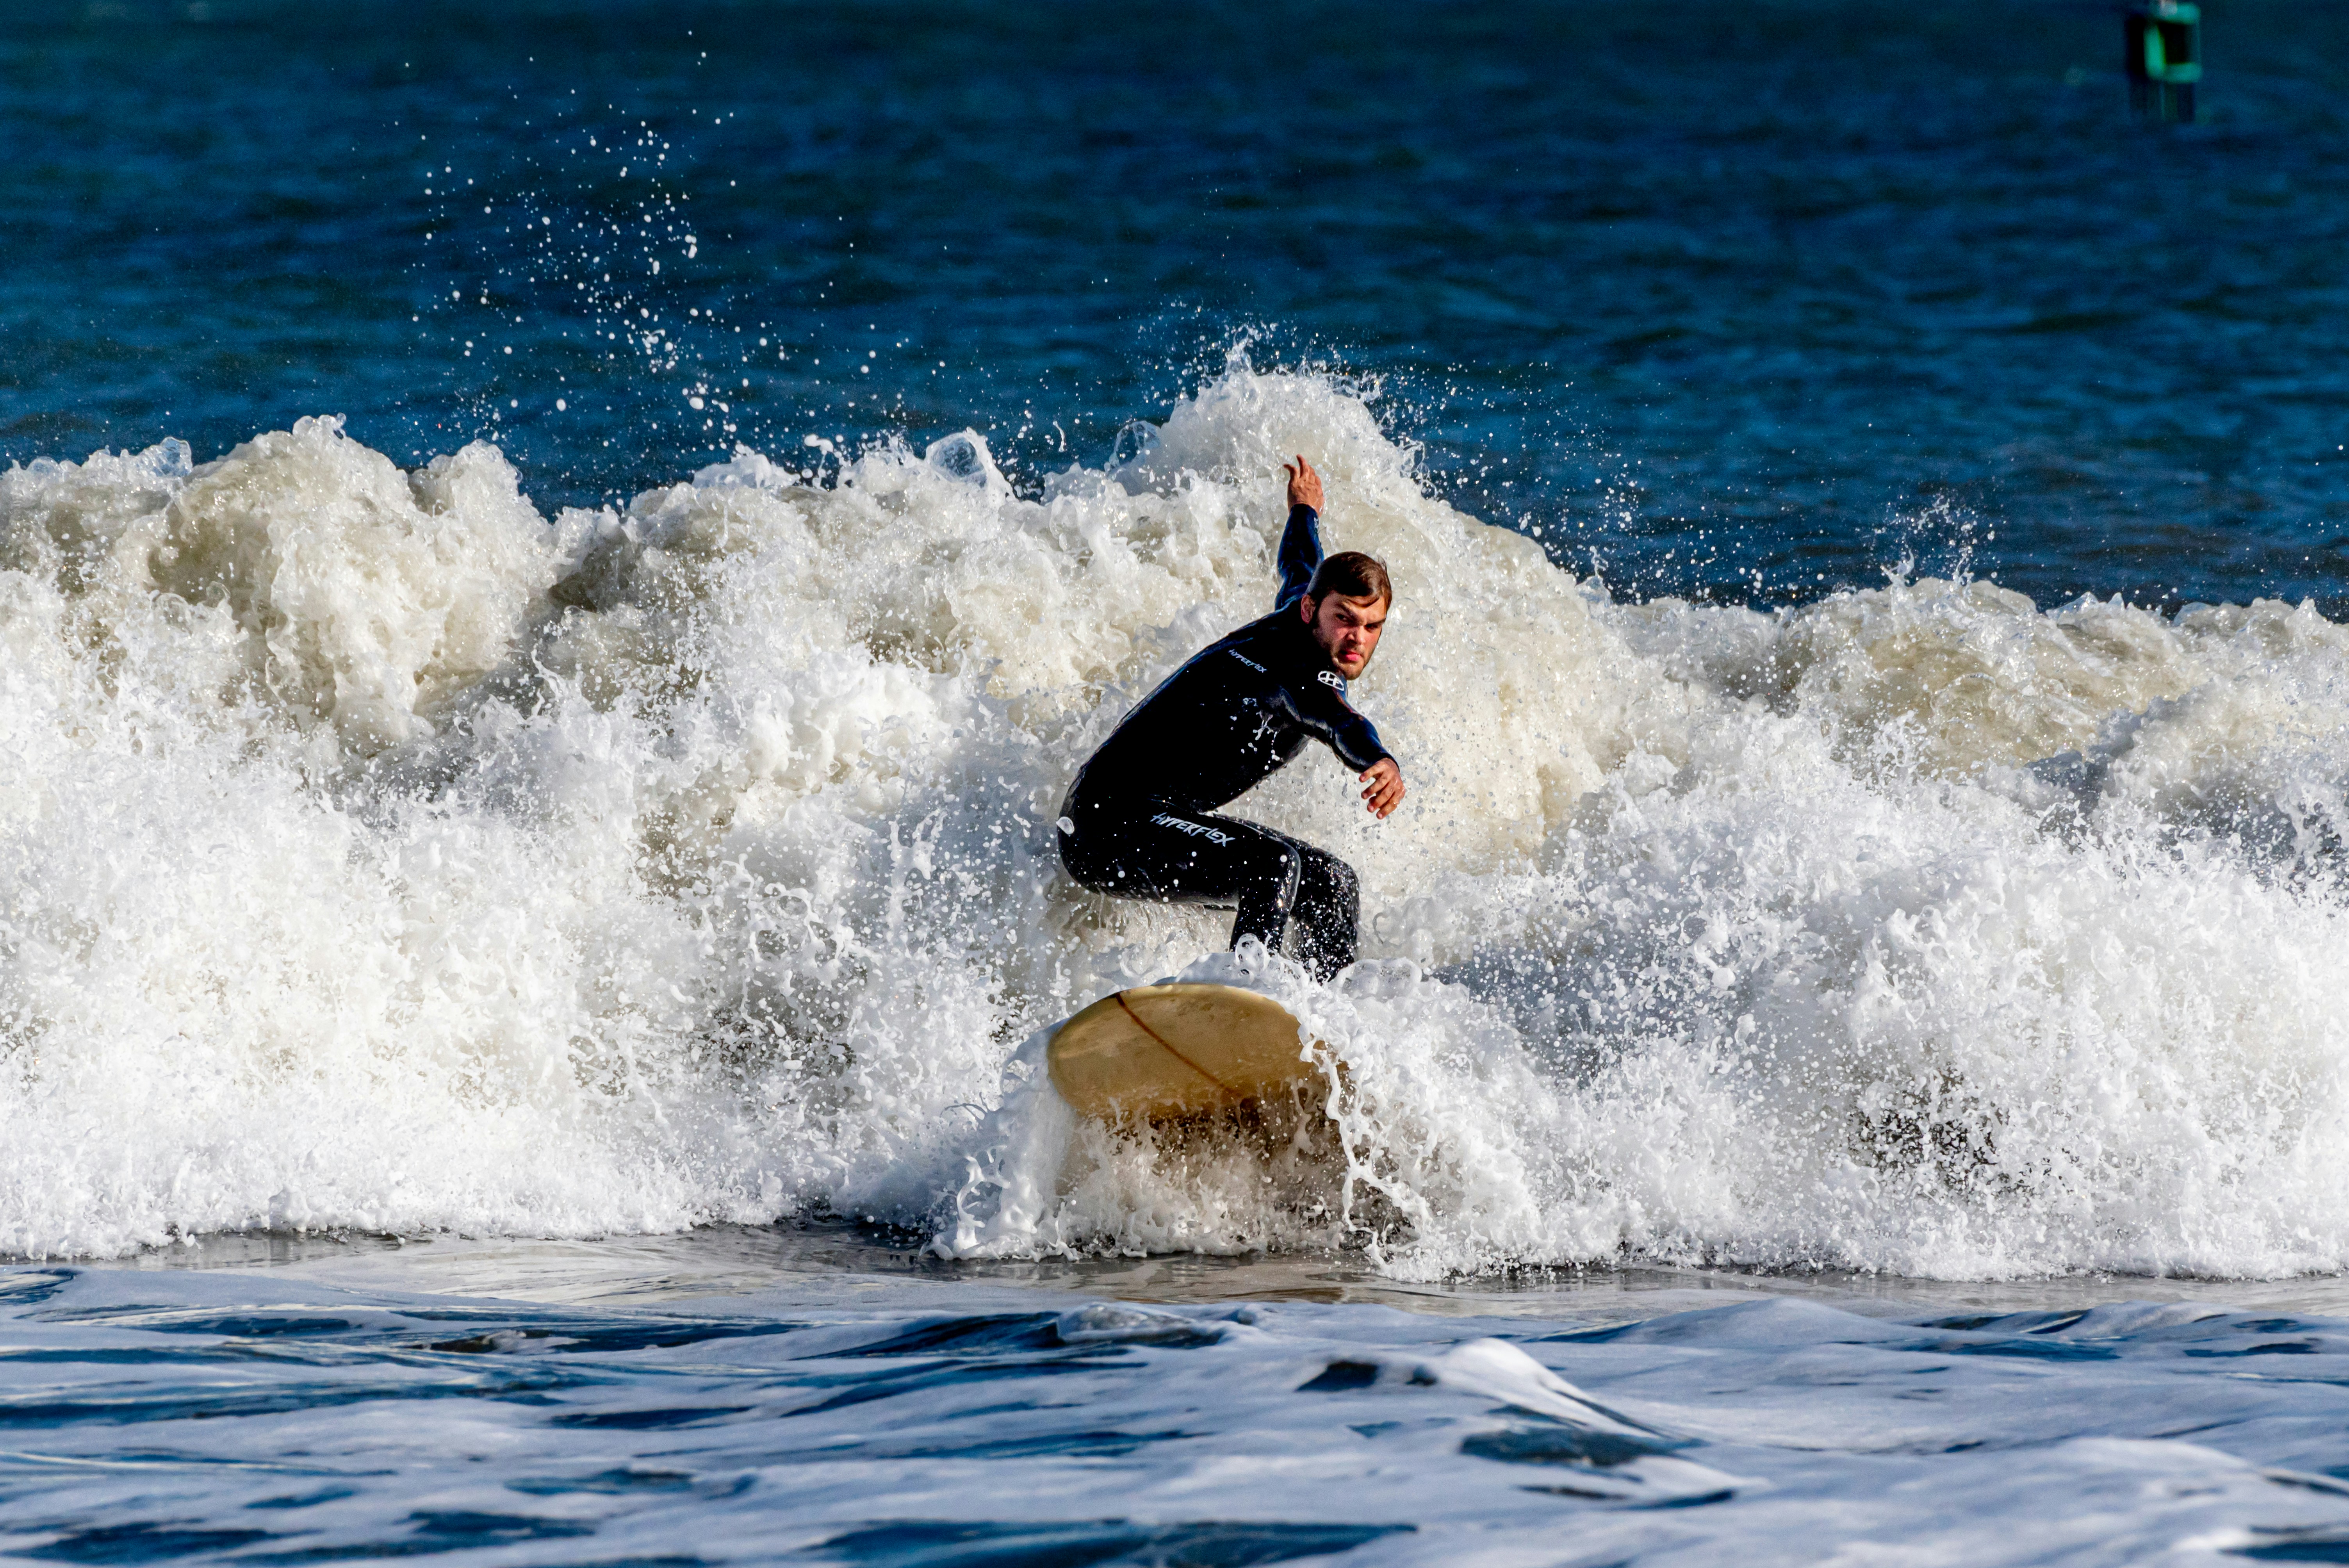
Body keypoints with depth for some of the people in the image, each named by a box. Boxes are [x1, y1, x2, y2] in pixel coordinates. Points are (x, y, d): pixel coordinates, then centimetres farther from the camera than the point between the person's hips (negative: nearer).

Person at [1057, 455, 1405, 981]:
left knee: (1330, 883, 12)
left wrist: (1305, 513, 54)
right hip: (1108, 824, -11)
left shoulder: (1294, 614, 5)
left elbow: (1299, 569, 32)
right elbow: (1333, 718, -50)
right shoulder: (1287, 664, -25)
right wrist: (1380, 762, -70)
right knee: (1274, 866, -32)